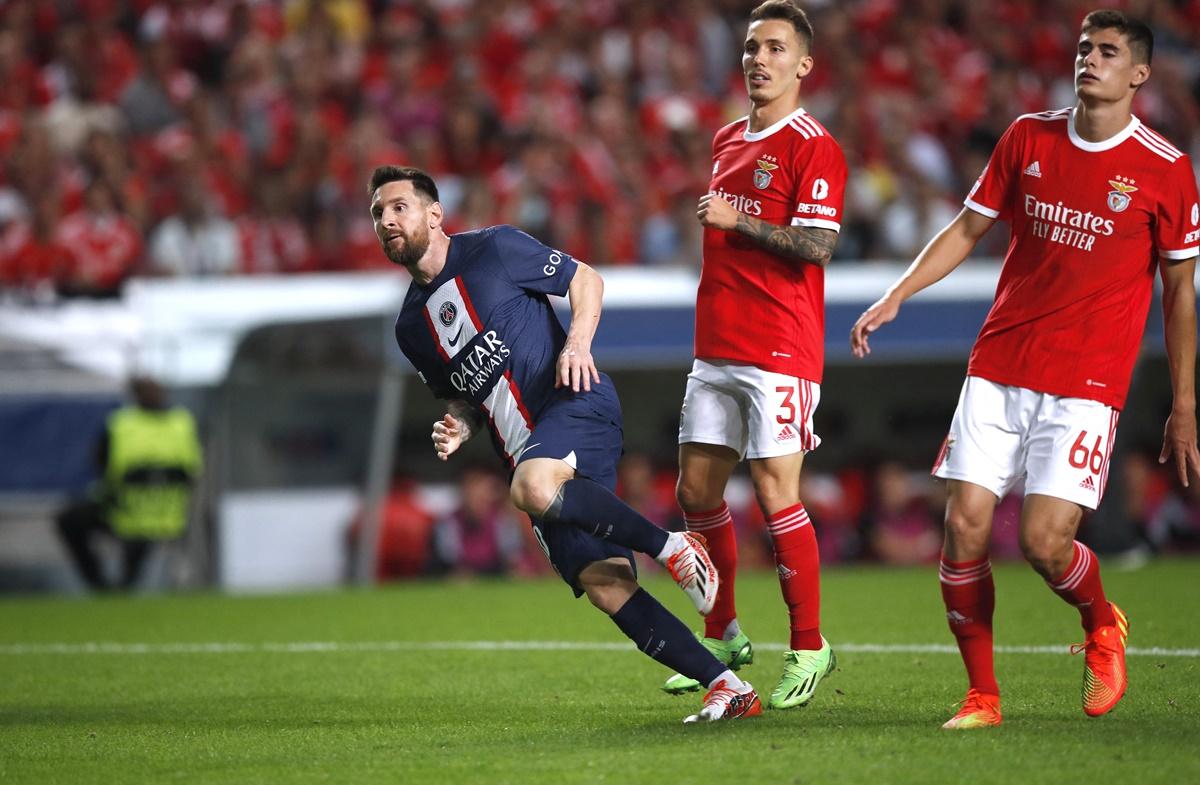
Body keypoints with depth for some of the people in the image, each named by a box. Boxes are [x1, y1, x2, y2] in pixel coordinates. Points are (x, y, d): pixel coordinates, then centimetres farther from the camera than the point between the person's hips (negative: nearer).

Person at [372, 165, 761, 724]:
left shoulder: (493, 249, 1)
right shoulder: (411, 327, 18)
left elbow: (585, 279, 7)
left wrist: (578, 343, -11)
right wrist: (458, 428, 5)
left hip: (575, 404, -6)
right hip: (529, 456, 6)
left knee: (532, 486, -37)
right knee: (604, 584, -9)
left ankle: (671, 547, -19)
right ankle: (727, 687, -8)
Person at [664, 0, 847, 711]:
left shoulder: (813, 147, -9)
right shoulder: (727, 141, 16)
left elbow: (817, 246, -18)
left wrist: (737, 220, -19)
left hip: (780, 351, -8)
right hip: (716, 350, 8)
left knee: (777, 494, -10)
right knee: (697, 492, 9)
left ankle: (809, 646, 1)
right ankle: (724, 637, 22)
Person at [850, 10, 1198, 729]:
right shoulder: (1028, 138, 6)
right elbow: (969, 228, 15)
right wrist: (897, 296, 3)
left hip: (1087, 382, -4)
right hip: (999, 366, 4)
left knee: (1045, 541, -15)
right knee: (965, 529, -5)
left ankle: (1102, 625, 19)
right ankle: (982, 698, 9)